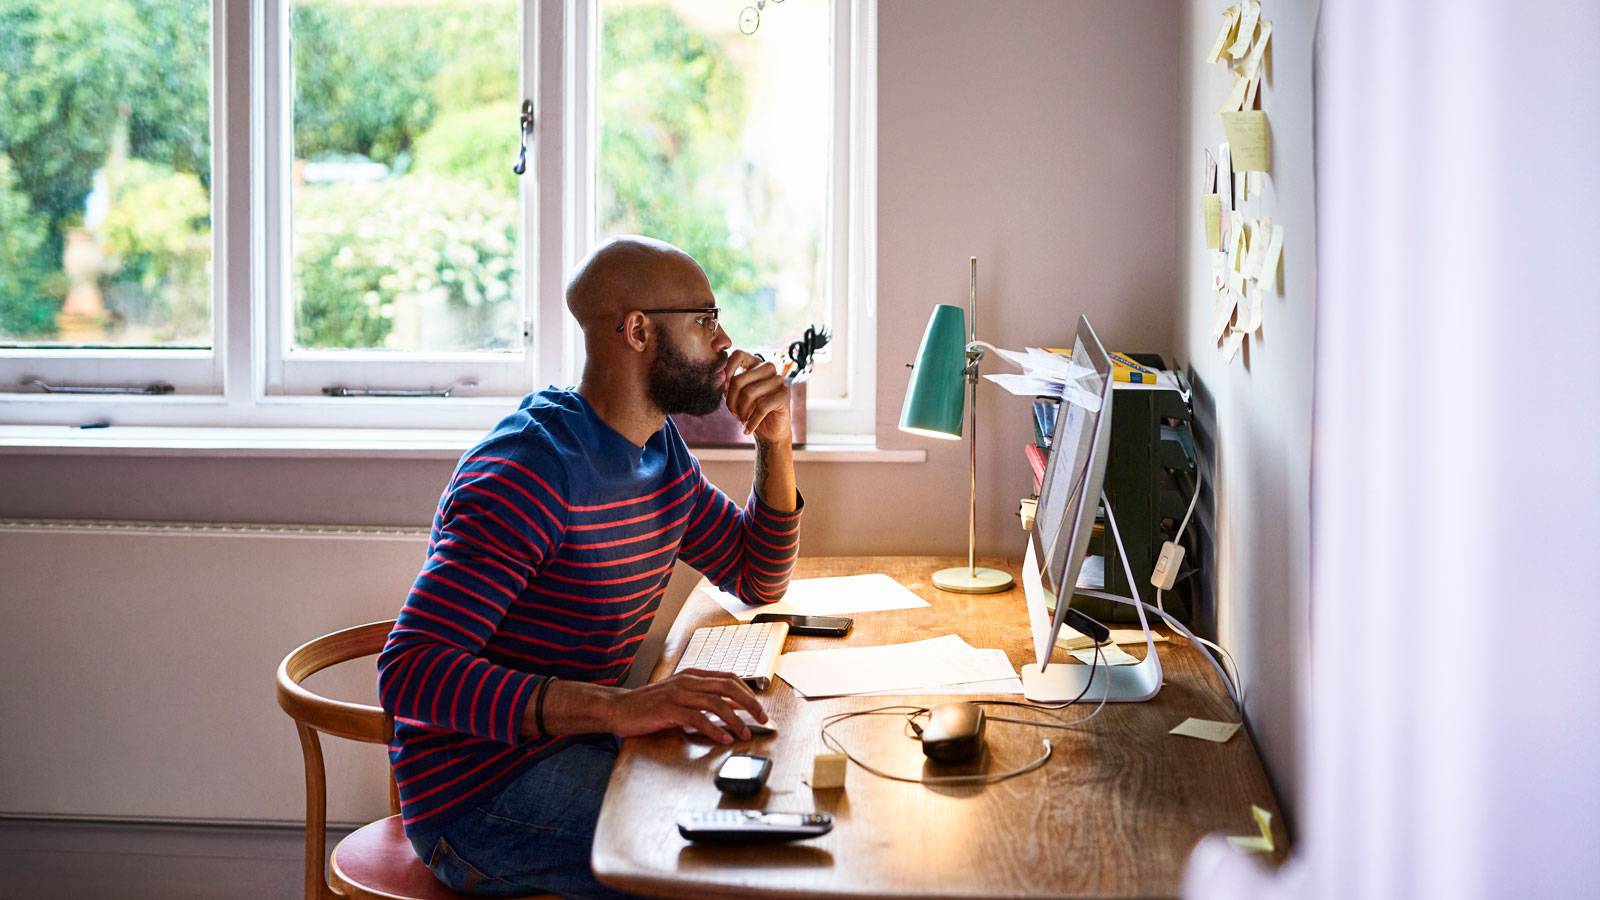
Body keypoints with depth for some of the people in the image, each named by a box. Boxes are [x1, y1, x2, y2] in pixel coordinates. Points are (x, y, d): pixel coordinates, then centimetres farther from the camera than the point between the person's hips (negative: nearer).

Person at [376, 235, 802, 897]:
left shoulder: (661, 451, 8)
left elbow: (758, 581, 21)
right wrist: (614, 708, -40)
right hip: (480, 789, -9)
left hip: (577, 742, 9)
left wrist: (776, 445, 4)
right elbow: (411, 672, -30)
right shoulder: (531, 470, -22)